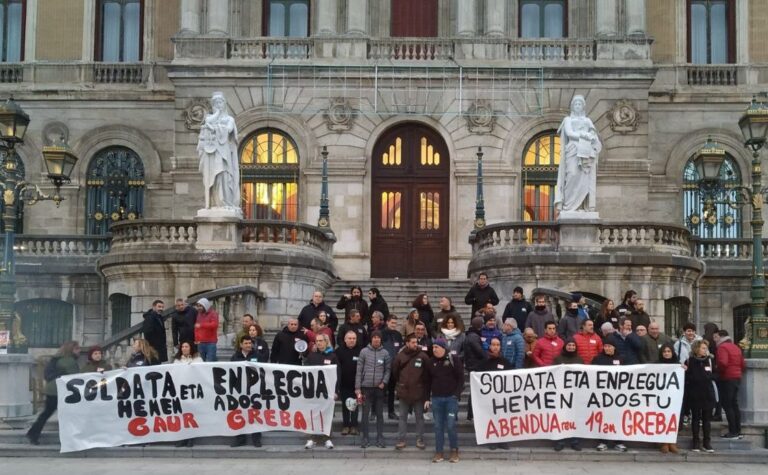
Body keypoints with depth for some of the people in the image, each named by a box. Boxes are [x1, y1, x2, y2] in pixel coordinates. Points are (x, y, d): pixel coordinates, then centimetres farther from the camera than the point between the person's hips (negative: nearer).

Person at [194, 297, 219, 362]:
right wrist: (196, 339, 6)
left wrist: (201, 325, -22)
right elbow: (196, 328, 18)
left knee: (209, 362, -11)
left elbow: (214, 324, -17)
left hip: (211, 342, -5)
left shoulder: (213, 314, -1)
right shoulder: (199, 314, 15)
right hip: (200, 342, 5)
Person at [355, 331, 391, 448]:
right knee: (365, 414, 4)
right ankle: (365, 438, 11)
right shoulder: (364, 352, -1)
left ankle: (380, 439, 11)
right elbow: (359, 371, -1)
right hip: (366, 387, -1)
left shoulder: (385, 353, 2)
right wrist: (358, 388, -4)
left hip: (379, 388, 1)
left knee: (379, 414, 6)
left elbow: (388, 369, 6)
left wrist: (384, 382, -10)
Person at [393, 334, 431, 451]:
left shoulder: (423, 356, -7)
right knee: (403, 417, 7)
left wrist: (426, 389, -1)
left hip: (419, 392, -1)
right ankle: (401, 440, 12)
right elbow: (394, 372, 10)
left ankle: (420, 440, 16)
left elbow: (428, 373, -3)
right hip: (404, 392, 1)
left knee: (419, 417, 8)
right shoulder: (400, 356, -3)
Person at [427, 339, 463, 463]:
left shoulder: (453, 359, -3)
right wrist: (427, 398, 8)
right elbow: (429, 381, 13)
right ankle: (439, 452, 11)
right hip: (436, 398, 4)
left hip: (451, 398, -4)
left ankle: (454, 451, 10)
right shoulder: (431, 362, 8)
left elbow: (461, 378, -4)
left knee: (451, 425, -4)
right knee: (438, 426, 5)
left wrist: (457, 394, -11)